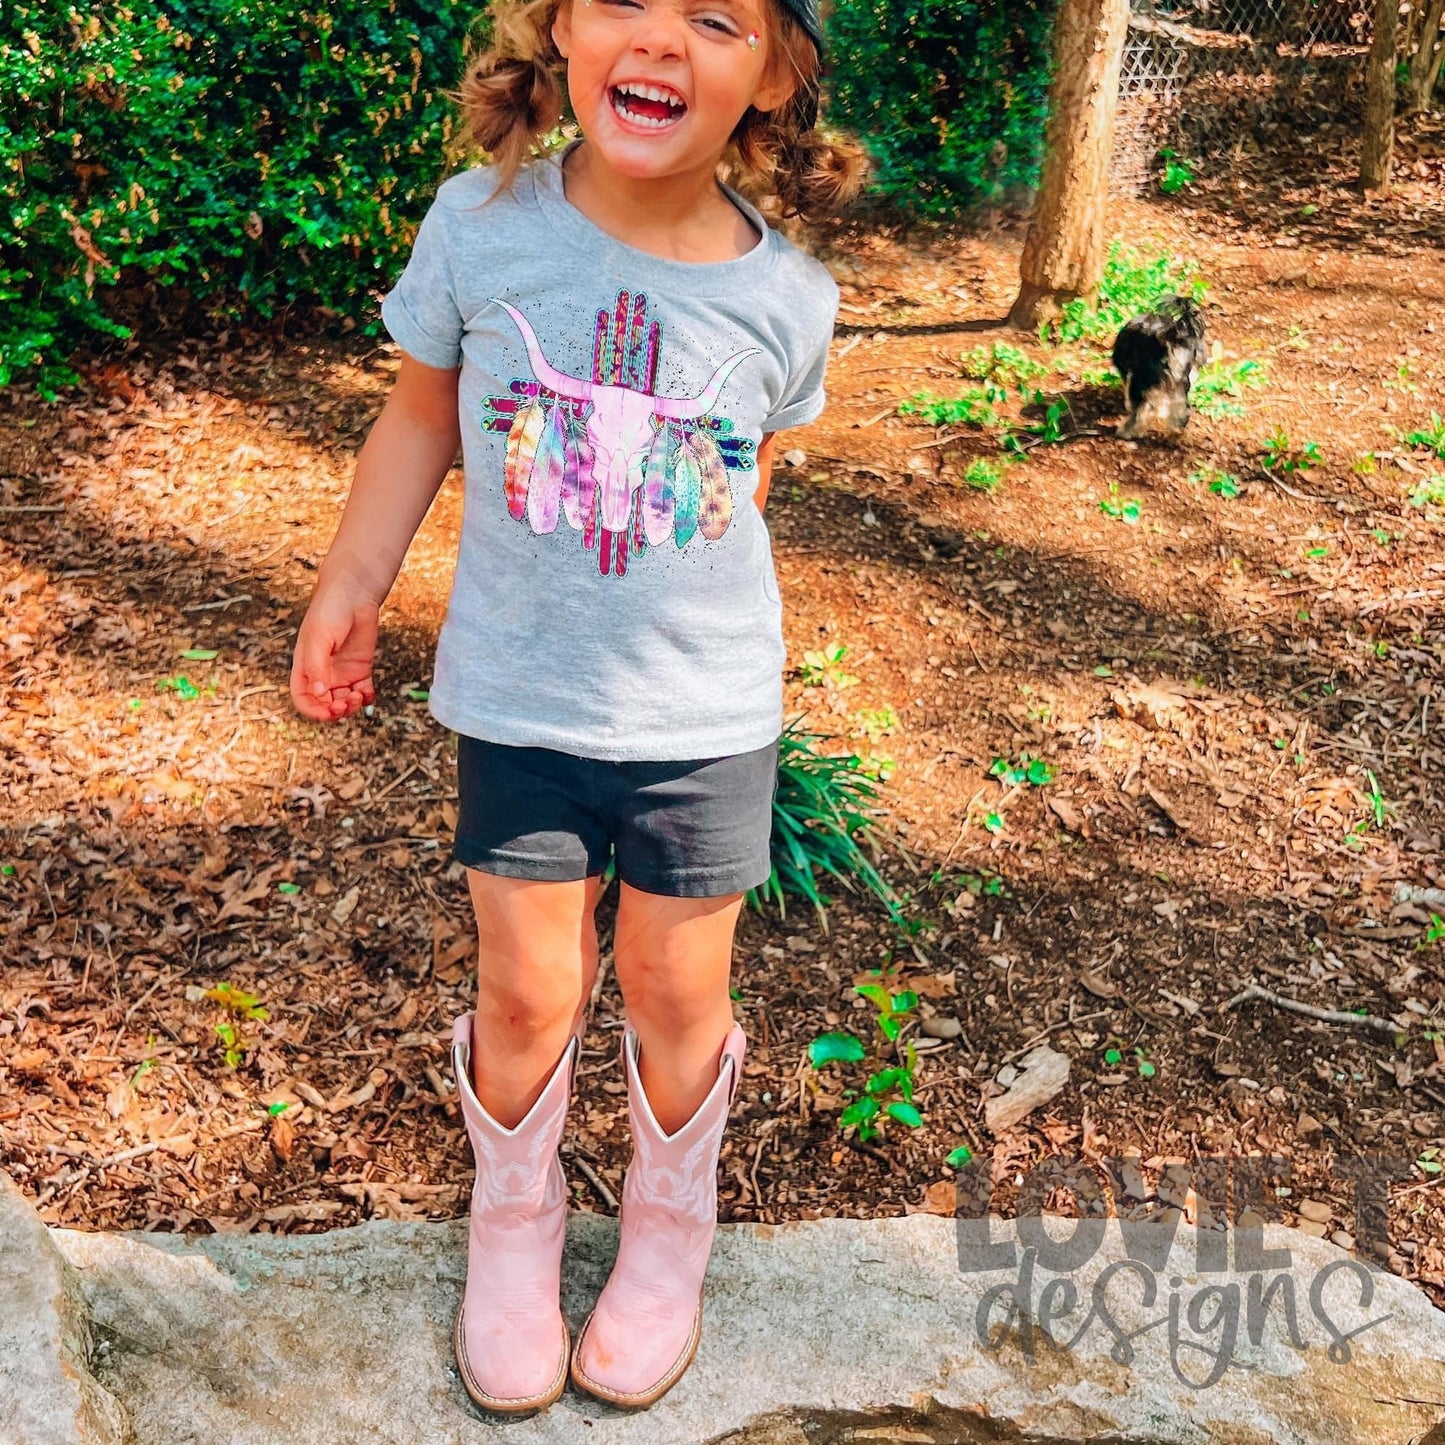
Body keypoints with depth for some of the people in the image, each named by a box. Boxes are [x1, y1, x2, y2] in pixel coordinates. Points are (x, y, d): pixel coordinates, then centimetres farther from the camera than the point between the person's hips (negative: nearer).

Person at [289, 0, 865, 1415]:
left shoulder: (786, 298, -11)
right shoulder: (479, 221, -12)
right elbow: (421, 412, 3)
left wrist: (686, 607, 10)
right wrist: (351, 588, 6)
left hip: (706, 712, 0)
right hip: (516, 698, 0)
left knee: (678, 990, 11)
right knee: (528, 989, 9)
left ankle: (668, 1218, 41)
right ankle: (513, 1211, 40)